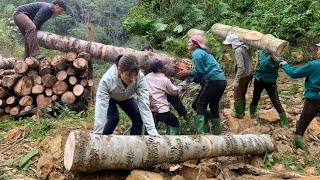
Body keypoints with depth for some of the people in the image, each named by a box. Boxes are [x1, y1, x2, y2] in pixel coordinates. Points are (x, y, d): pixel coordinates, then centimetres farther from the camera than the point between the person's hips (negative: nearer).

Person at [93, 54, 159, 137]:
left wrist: (152, 131, -45)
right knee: (113, 118, -23)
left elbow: (144, 105, -38)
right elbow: (101, 108, -43)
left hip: (126, 98, 3)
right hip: (109, 97, -2)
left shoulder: (140, 78, -37)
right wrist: (98, 134, -46)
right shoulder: (107, 80, -42)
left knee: (138, 118, -13)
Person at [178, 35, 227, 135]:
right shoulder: (204, 51, 22)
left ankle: (200, 132, -18)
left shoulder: (197, 53, -7)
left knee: (200, 106, -10)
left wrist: (188, 73, 0)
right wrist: (188, 73, 11)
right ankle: (217, 131, 26)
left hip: (213, 81, -10)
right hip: (221, 81, 10)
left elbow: (200, 72, -11)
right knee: (214, 106, 19)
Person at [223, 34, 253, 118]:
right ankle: (242, 111, 39)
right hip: (249, 74, 8)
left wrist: (236, 80, -23)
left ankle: (239, 114, 26)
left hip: (243, 76, -8)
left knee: (237, 96, 11)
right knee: (242, 95, 24)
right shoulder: (245, 47, 2)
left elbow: (241, 67, -28)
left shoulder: (238, 51, -24)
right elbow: (250, 60, 10)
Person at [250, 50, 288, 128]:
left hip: (270, 81, -5)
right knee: (255, 98, 21)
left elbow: (277, 62, -38)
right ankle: (251, 114, 45)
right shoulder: (261, 52, 0)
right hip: (258, 79, 5)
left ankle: (285, 124, 3)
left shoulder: (277, 54, -15)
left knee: (276, 102, -6)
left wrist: (271, 54, -56)